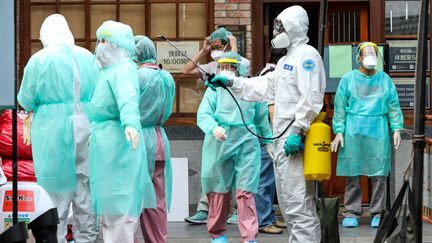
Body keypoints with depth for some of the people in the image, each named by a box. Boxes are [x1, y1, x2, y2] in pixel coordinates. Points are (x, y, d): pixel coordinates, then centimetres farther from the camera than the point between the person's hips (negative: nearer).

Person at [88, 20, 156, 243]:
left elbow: (128, 99, -31)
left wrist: (131, 123, -48)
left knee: (117, 202, -7)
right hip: (103, 143, 10)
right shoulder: (107, 70, 18)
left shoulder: (123, 69, -12)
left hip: (117, 143, -10)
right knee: (109, 202, 14)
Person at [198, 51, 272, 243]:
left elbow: (262, 119, 17)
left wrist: (269, 141, 19)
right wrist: (213, 128, -23)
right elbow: (203, 115, -4)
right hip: (218, 146, 1)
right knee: (218, 191, 7)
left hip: (246, 145, 0)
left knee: (245, 192, -8)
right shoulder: (214, 89, 5)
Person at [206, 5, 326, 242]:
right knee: (288, 203, 14)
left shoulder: (307, 55, -8)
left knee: (297, 204, -13)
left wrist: (298, 131, -24)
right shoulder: (286, 60, 24)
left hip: (295, 141, -11)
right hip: (283, 139, 11)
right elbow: (264, 87, 27)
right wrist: (230, 82, 20)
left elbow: (311, 98, -18)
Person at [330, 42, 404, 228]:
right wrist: (339, 131, -2)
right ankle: (351, 213, 5)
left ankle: (377, 214, 5)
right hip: (353, 130, -1)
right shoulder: (348, 79, 8)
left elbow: (394, 106, 13)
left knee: (379, 174, -2)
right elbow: (340, 107, 6)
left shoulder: (385, 79, 13)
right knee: (352, 173, -2)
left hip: (378, 131, 1)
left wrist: (396, 129, 3)